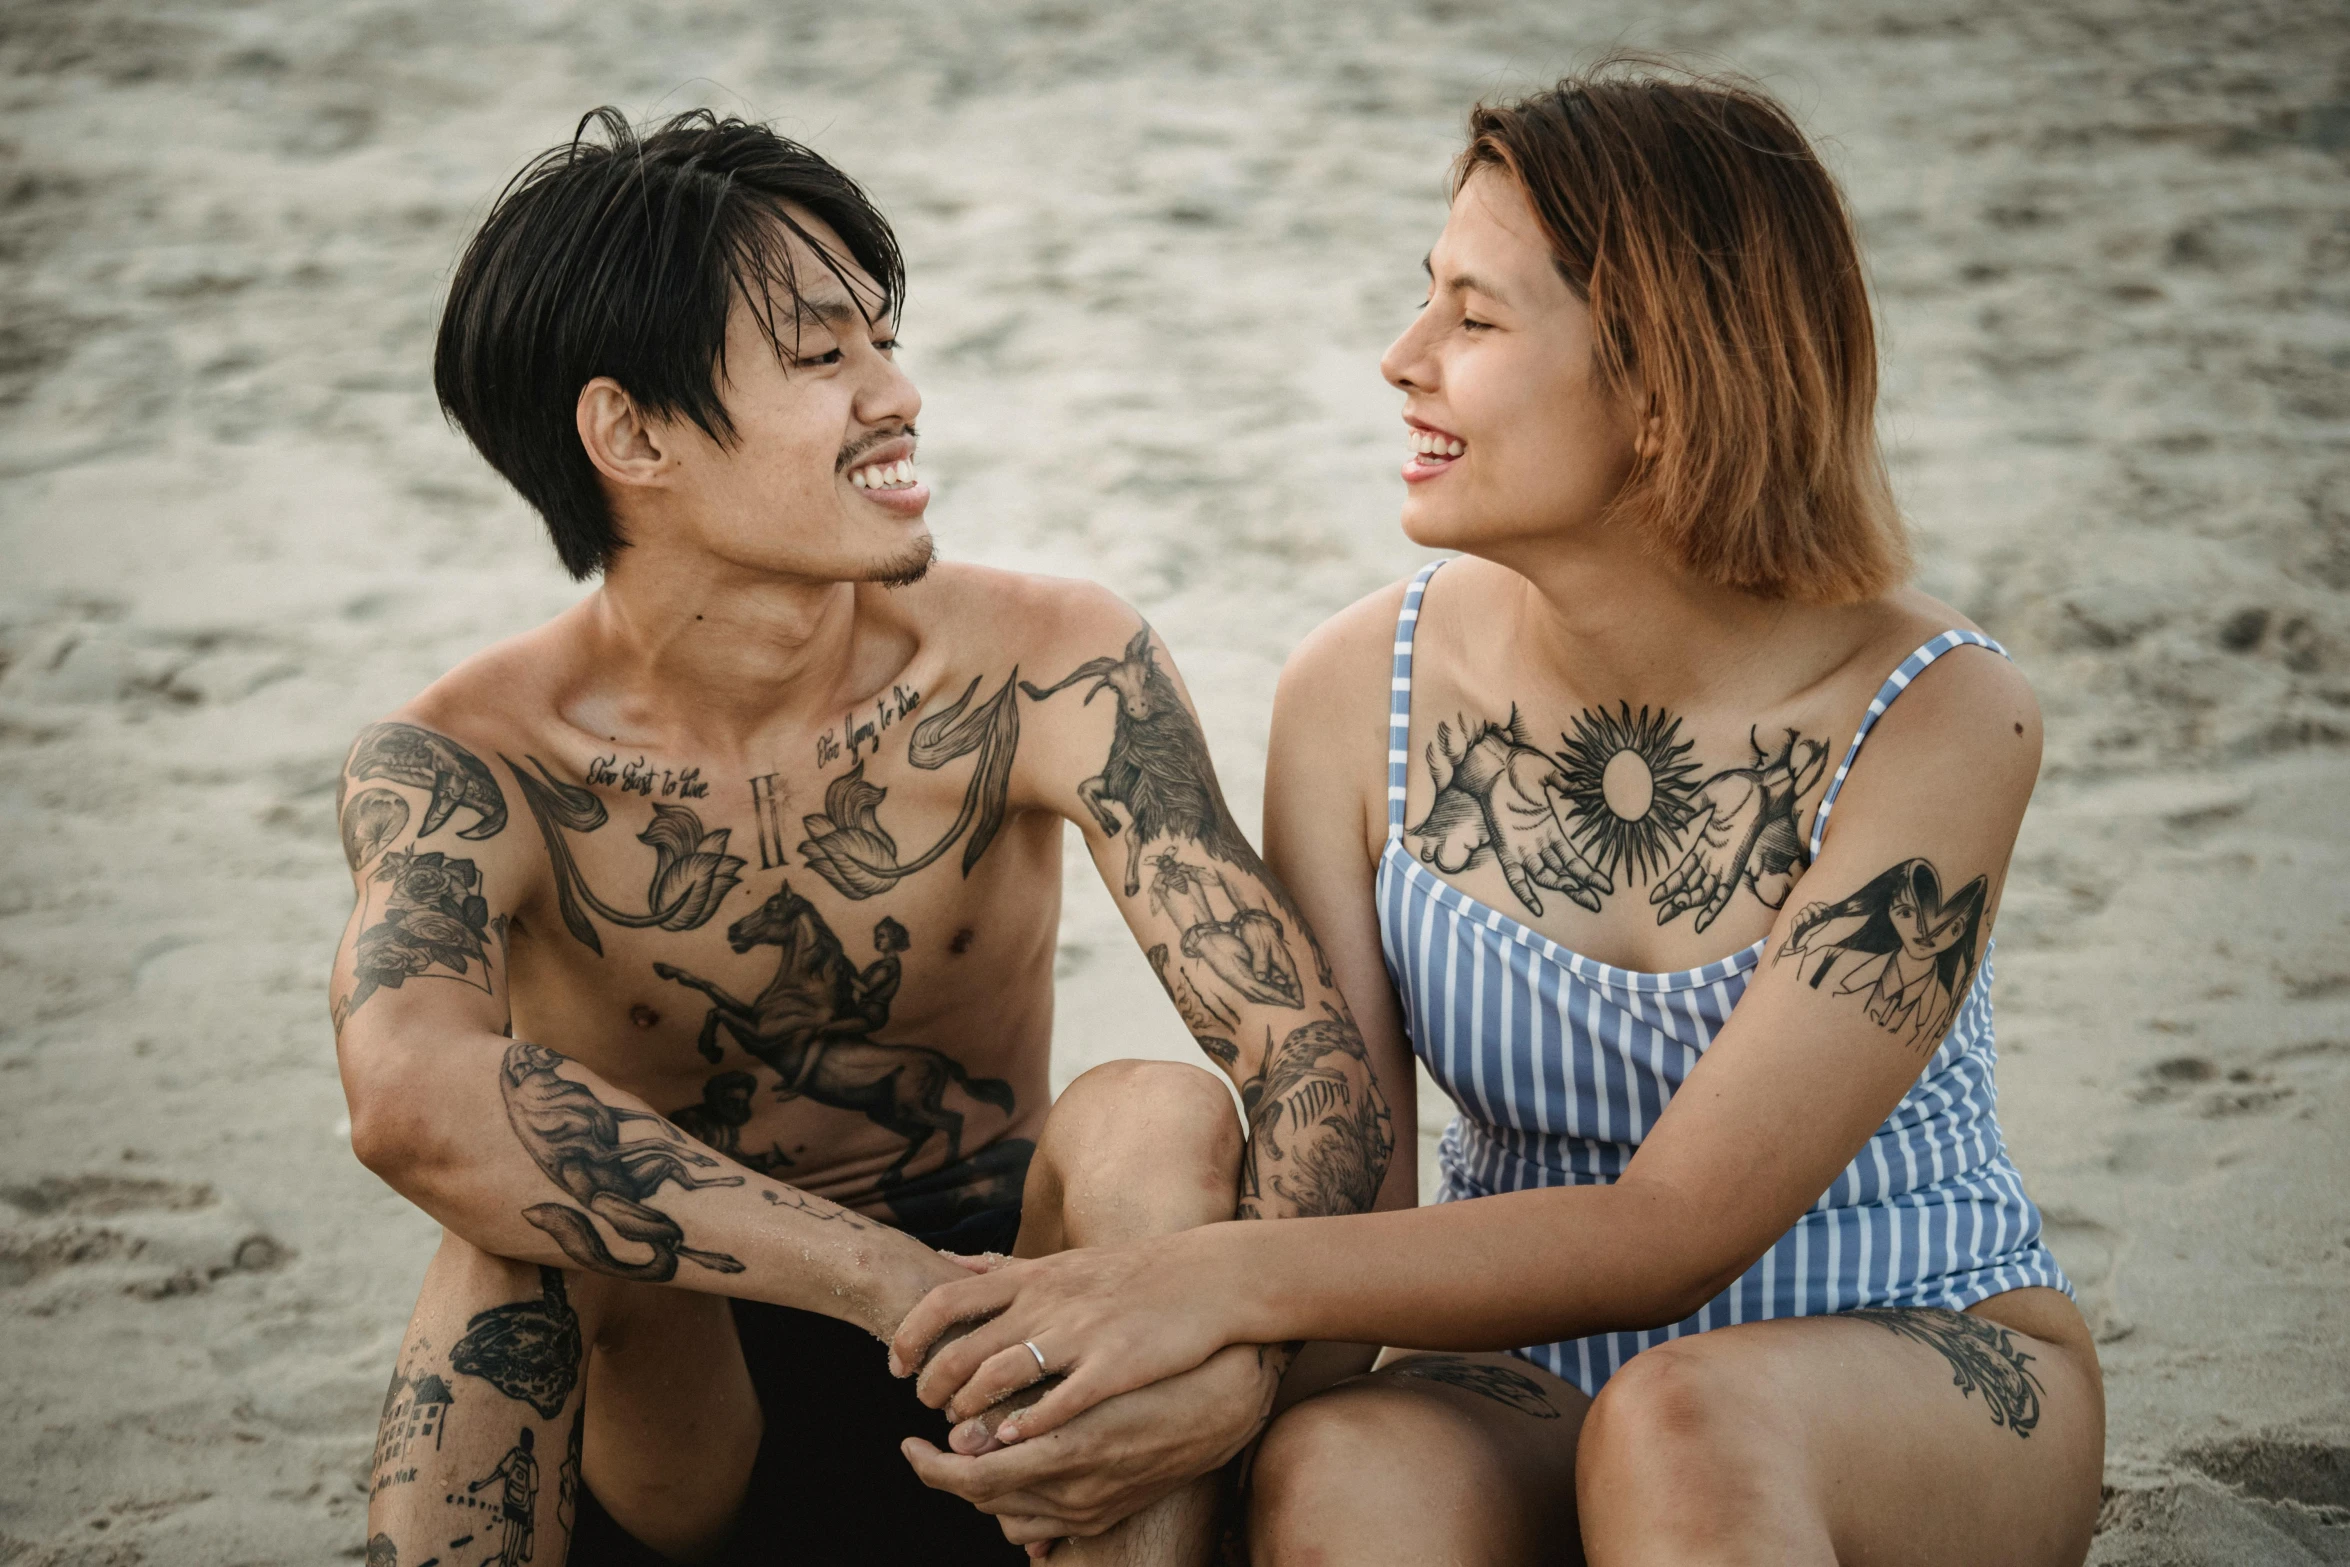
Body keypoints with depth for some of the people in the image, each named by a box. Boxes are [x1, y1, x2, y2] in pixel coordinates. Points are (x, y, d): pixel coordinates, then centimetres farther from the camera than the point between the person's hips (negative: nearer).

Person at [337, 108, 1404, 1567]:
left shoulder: (1052, 670, -13)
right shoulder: (464, 768, -18)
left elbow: (1321, 1053, -19)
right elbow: (412, 1092, -40)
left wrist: (1245, 1363, -39)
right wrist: (912, 1284, -45)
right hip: (671, 1440, -1)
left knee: (1162, 1121, -26)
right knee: (538, 1225, -32)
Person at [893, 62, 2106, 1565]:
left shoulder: (1934, 717, -18)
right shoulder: (1362, 691, -8)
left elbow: (1672, 1229, -23)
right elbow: (1335, 1175, -8)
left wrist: (1232, 1278, -32)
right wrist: (1179, 1397, -29)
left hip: (1931, 1378, -2)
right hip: (1532, 1380, 3)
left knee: (1680, 1425, -37)